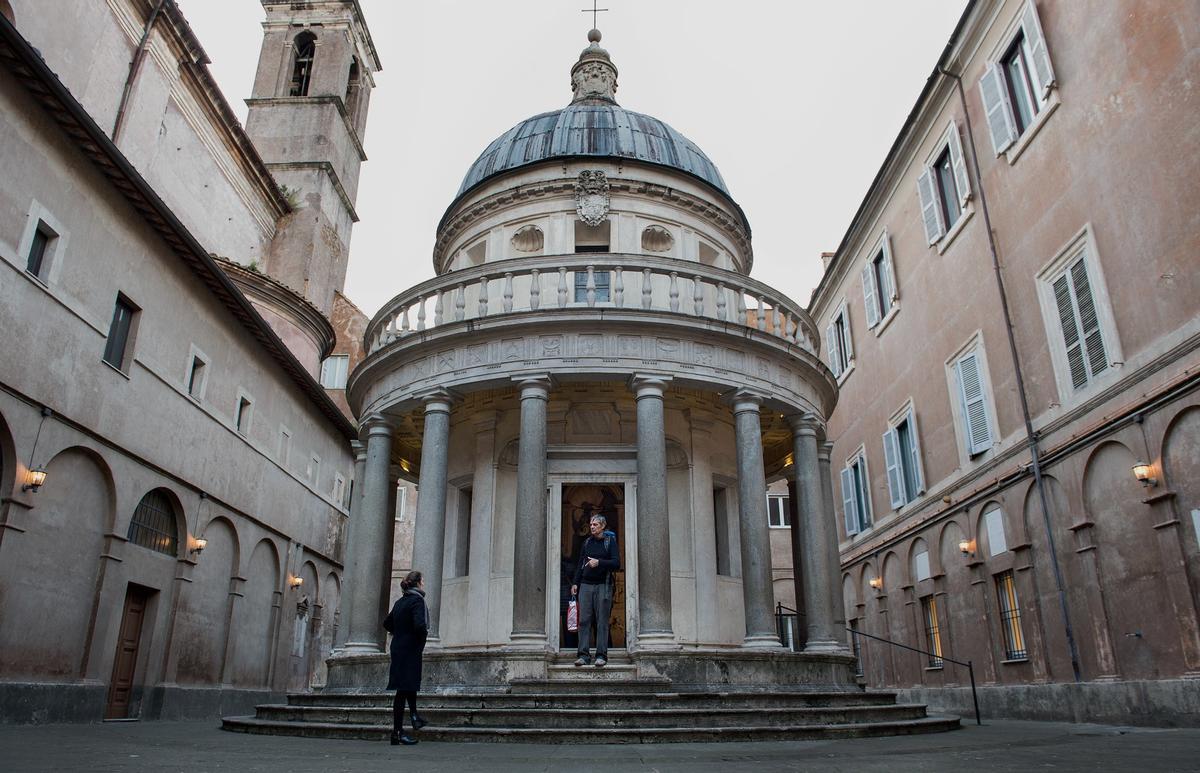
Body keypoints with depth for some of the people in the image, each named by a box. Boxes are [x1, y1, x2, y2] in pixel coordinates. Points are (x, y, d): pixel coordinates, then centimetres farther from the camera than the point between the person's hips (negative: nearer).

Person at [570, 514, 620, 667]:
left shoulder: (610, 541, 3)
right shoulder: (587, 542, 14)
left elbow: (617, 563, -5)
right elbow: (580, 564, 16)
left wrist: (599, 562, -17)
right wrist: (575, 583, 8)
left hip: (603, 585, -3)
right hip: (585, 585, 3)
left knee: (602, 622, -2)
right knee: (584, 620, -2)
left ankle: (601, 655, 2)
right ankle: (584, 655, 1)